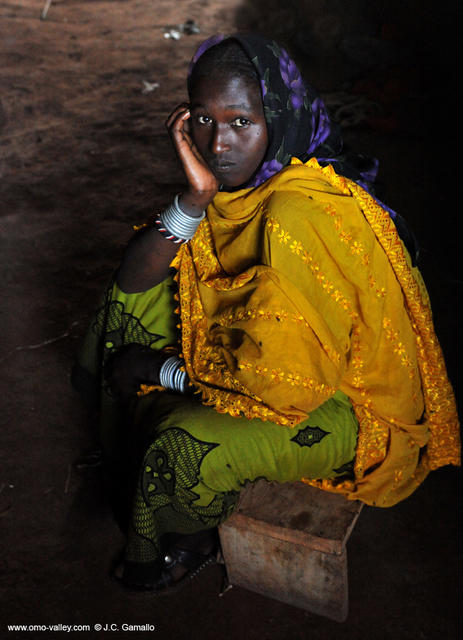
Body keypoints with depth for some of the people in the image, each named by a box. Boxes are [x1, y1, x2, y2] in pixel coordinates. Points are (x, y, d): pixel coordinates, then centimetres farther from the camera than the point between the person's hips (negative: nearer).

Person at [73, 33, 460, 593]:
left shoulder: (304, 217, -35)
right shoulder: (239, 178, -8)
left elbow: (286, 385, -32)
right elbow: (134, 279, -9)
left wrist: (160, 369, -18)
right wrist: (196, 195, -25)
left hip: (353, 408, -8)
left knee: (188, 447, -29)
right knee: (131, 306, 6)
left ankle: (186, 549, 10)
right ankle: (128, 463, 28)